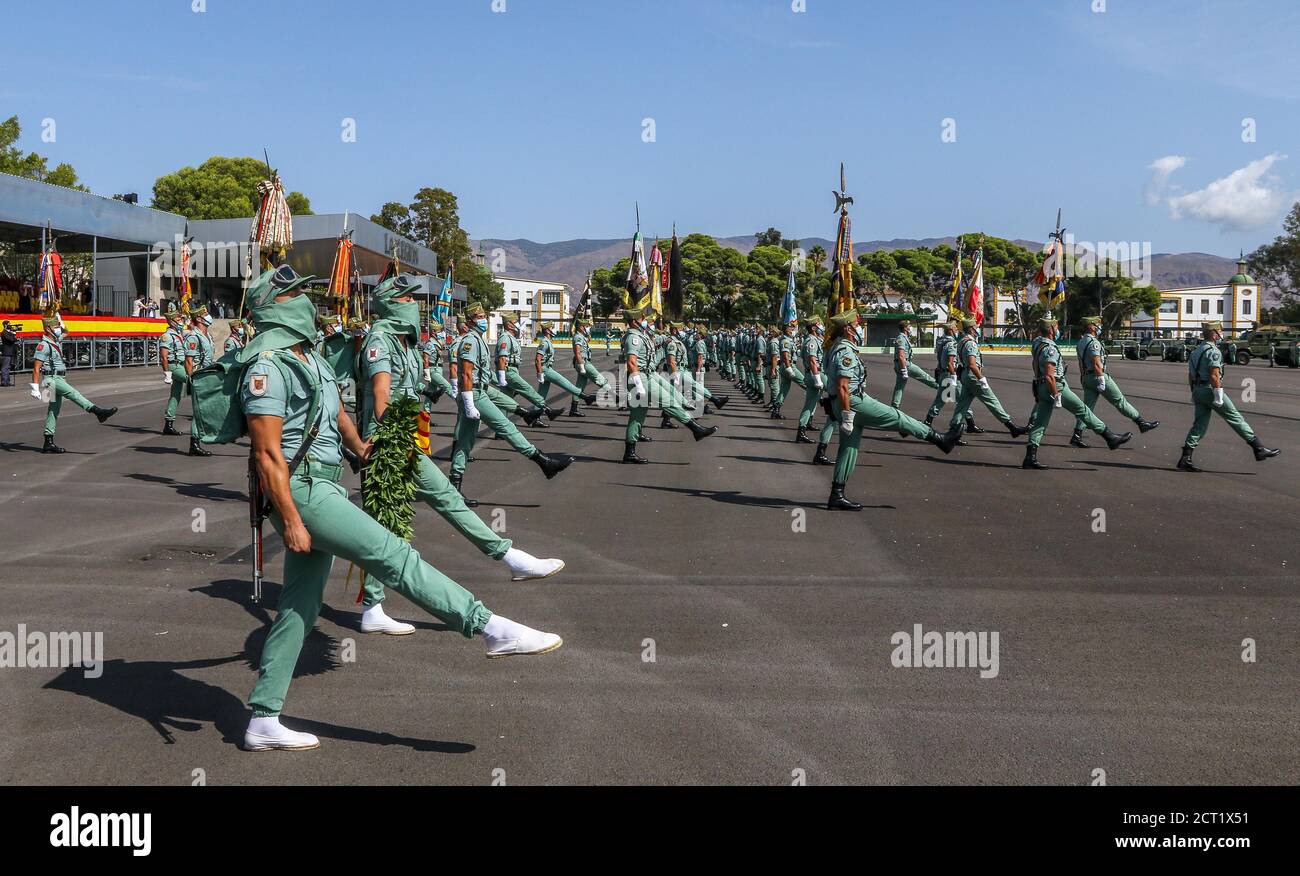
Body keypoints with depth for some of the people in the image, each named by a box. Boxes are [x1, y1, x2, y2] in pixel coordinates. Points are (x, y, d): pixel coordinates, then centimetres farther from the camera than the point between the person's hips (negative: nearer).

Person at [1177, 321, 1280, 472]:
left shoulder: (1196, 352, 16)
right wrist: (1218, 397, -19)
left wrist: (1194, 394, 22)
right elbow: (1214, 376, -20)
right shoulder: (1214, 352, -12)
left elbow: (1190, 376, 18)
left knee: (1199, 425, 7)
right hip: (1210, 390, -8)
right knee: (1235, 418, -2)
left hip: (1198, 390, 8)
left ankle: (1185, 459, 0)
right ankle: (1259, 449, 3)